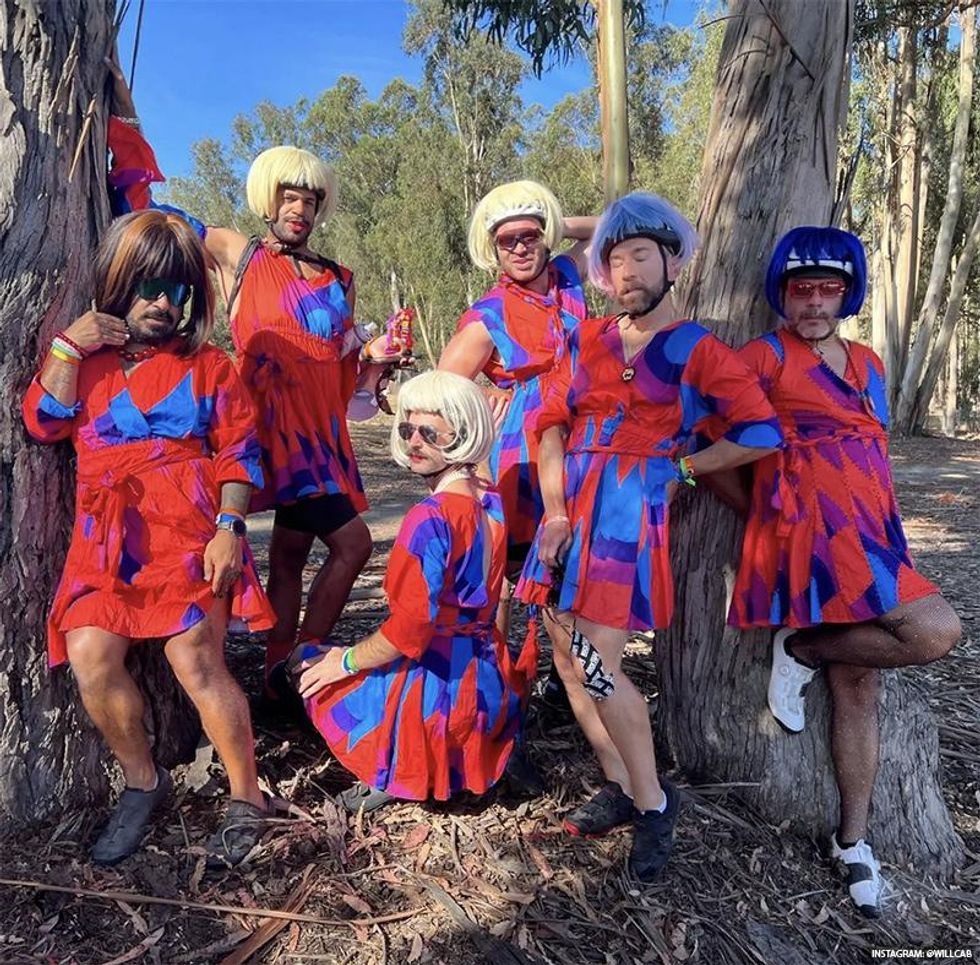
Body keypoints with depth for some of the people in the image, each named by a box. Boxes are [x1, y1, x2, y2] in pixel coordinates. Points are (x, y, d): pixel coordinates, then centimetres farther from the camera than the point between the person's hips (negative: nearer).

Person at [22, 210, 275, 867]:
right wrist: (65, 350, 1)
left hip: (189, 533, -4)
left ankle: (248, 799, 4)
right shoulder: (86, 357, 20)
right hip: (104, 541, 4)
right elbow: (44, 423, 8)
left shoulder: (207, 365, 9)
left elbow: (238, 455, 2)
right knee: (89, 655, -12)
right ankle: (143, 782, 12)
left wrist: (230, 528, -10)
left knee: (197, 660, -13)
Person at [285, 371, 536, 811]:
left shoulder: (431, 517, -22)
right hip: (487, 682, 7)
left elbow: (410, 628, -24)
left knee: (308, 663, 15)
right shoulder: (492, 502, 2)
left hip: (432, 686, -7)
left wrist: (345, 661, -8)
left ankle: (389, 774, 4)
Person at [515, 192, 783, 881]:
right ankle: (622, 786, 27)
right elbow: (552, 424, 8)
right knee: (569, 660, 9)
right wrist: (554, 511, -3)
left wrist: (681, 468, -2)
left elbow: (762, 434, -5)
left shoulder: (697, 350, -1)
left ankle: (653, 801, 11)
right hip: (572, 510, 6)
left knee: (596, 662, -11)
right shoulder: (586, 340, 13)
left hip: (634, 513, -6)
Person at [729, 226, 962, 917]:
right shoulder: (766, 355, -2)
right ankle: (799, 650, 0)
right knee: (936, 632, -21)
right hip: (813, 523, -7)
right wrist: (767, 510, -5)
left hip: (869, 532, 7)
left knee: (859, 688, 8)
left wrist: (887, 535, 20)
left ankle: (853, 841, 20)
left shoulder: (868, 364, 20)